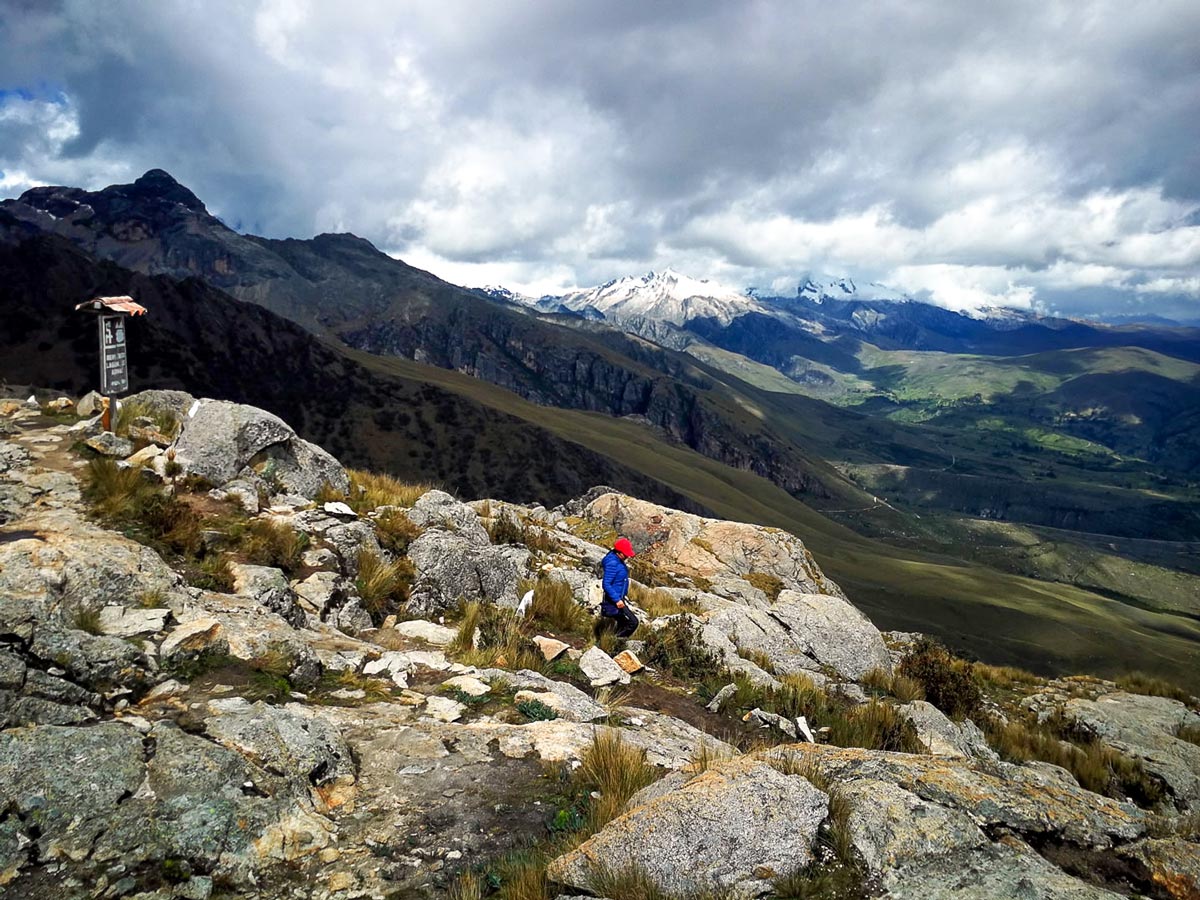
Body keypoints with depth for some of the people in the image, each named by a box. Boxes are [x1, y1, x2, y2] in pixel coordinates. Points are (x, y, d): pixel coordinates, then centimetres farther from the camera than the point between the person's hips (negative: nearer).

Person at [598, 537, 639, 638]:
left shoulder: (619, 560, 8)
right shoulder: (612, 563, -23)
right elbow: (606, 584, -25)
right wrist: (617, 600, -27)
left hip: (618, 599, 10)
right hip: (613, 601, -10)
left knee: (623, 626, 17)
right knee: (633, 622, -12)